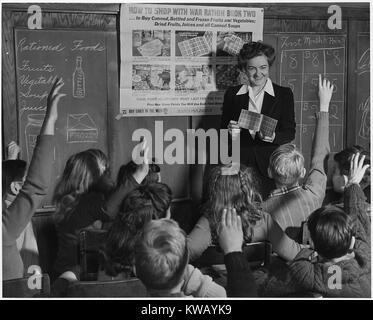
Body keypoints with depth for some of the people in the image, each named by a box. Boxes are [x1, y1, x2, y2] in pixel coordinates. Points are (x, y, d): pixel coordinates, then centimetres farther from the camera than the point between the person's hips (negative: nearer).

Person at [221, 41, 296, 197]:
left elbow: (290, 133, 2)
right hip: (240, 164, 1)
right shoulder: (232, 94, 10)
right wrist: (229, 130, -9)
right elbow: (222, 129, 14)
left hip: (271, 166, -1)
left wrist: (273, 137, -18)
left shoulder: (284, 94, 5)